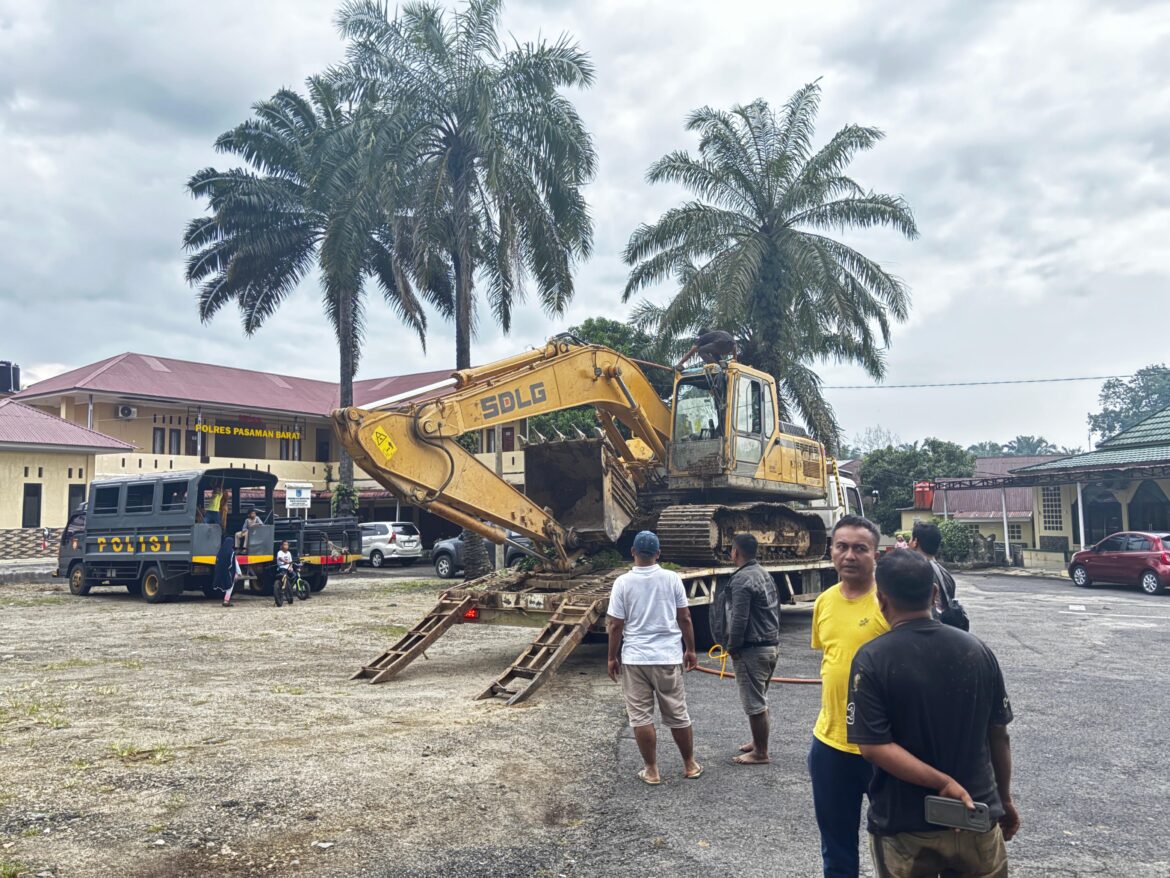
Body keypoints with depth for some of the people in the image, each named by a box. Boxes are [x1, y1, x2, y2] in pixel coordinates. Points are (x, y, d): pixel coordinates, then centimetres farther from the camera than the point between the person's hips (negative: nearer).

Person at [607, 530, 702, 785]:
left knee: (641, 717, 8)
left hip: (634, 659, -2)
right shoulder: (672, 578, -4)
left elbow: (616, 625, -6)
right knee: (677, 715, 14)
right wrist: (690, 649, 13)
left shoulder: (623, 582, -8)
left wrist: (612, 657, 4)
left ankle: (652, 771, 13)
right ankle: (690, 765, 25)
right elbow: (685, 618, 1)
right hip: (668, 657, 2)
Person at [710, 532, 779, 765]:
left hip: (752, 649, -10)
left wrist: (732, 647, -9)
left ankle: (760, 753, 7)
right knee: (759, 699, 21)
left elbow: (739, 619, -21)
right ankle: (758, 742, 32)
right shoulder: (765, 574, 11)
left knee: (754, 703, -1)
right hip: (771, 644, 10)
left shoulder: (741, 579, -19)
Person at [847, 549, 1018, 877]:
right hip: (976, 817, 3)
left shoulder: (871, 659, -16)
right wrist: (1004, 800, 14)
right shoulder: (977, 650, -5)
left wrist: (943, 782, -18)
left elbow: (874, 746, -22)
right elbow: (998, 736, 3)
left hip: (903, 825, -3)